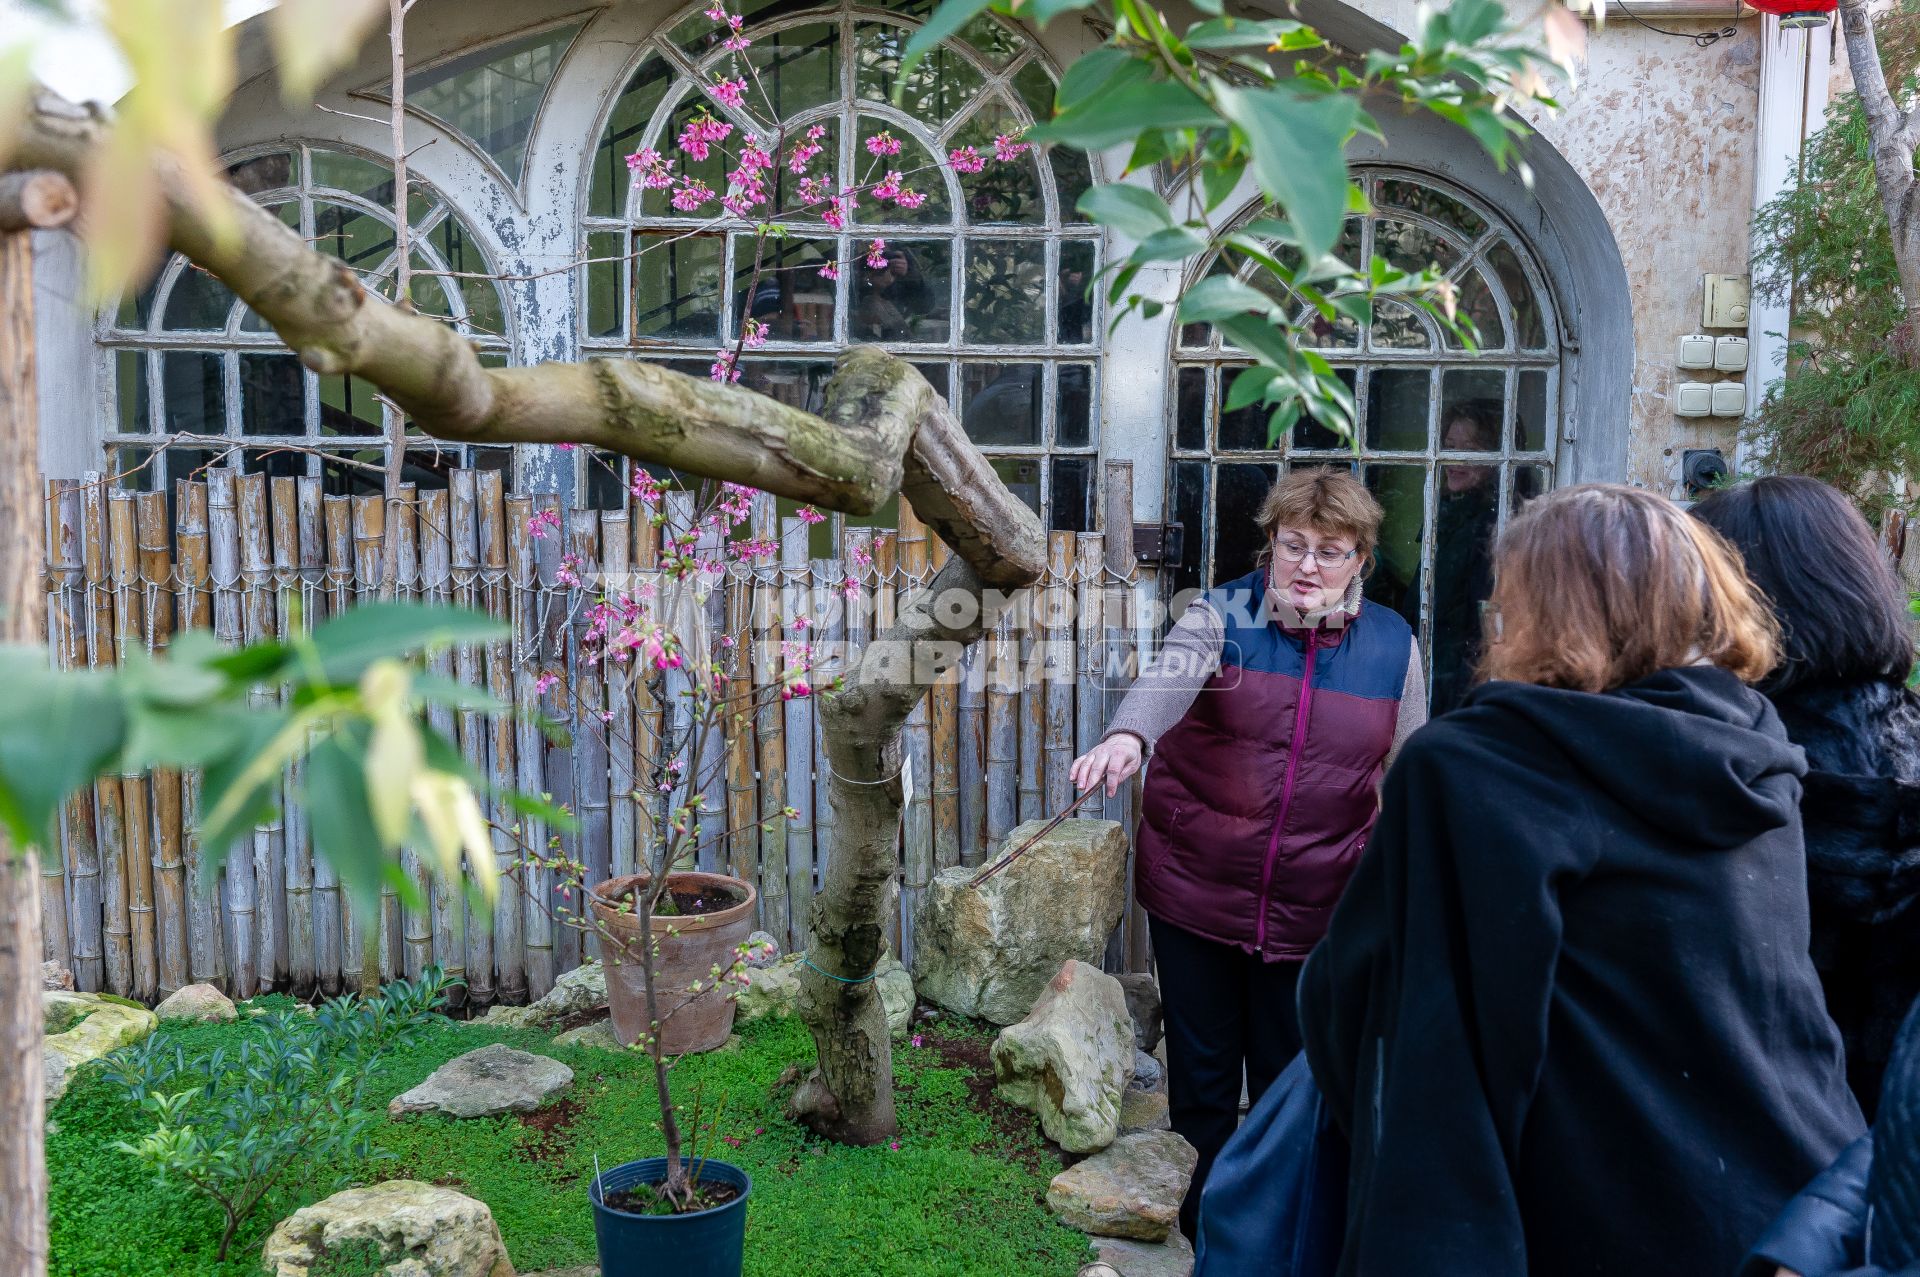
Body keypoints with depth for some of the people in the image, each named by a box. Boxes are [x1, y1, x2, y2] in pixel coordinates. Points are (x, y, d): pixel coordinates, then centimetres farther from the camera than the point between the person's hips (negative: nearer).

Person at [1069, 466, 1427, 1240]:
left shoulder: (1393, 646, 0)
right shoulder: (1222, 617, -8)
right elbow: (1169, 678, -30)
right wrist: (1127, 736, -51)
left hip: (1311, 910, 1)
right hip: (1195, 893, -1)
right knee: (1201, 1075, 12)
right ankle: (1203, 1233, 33)